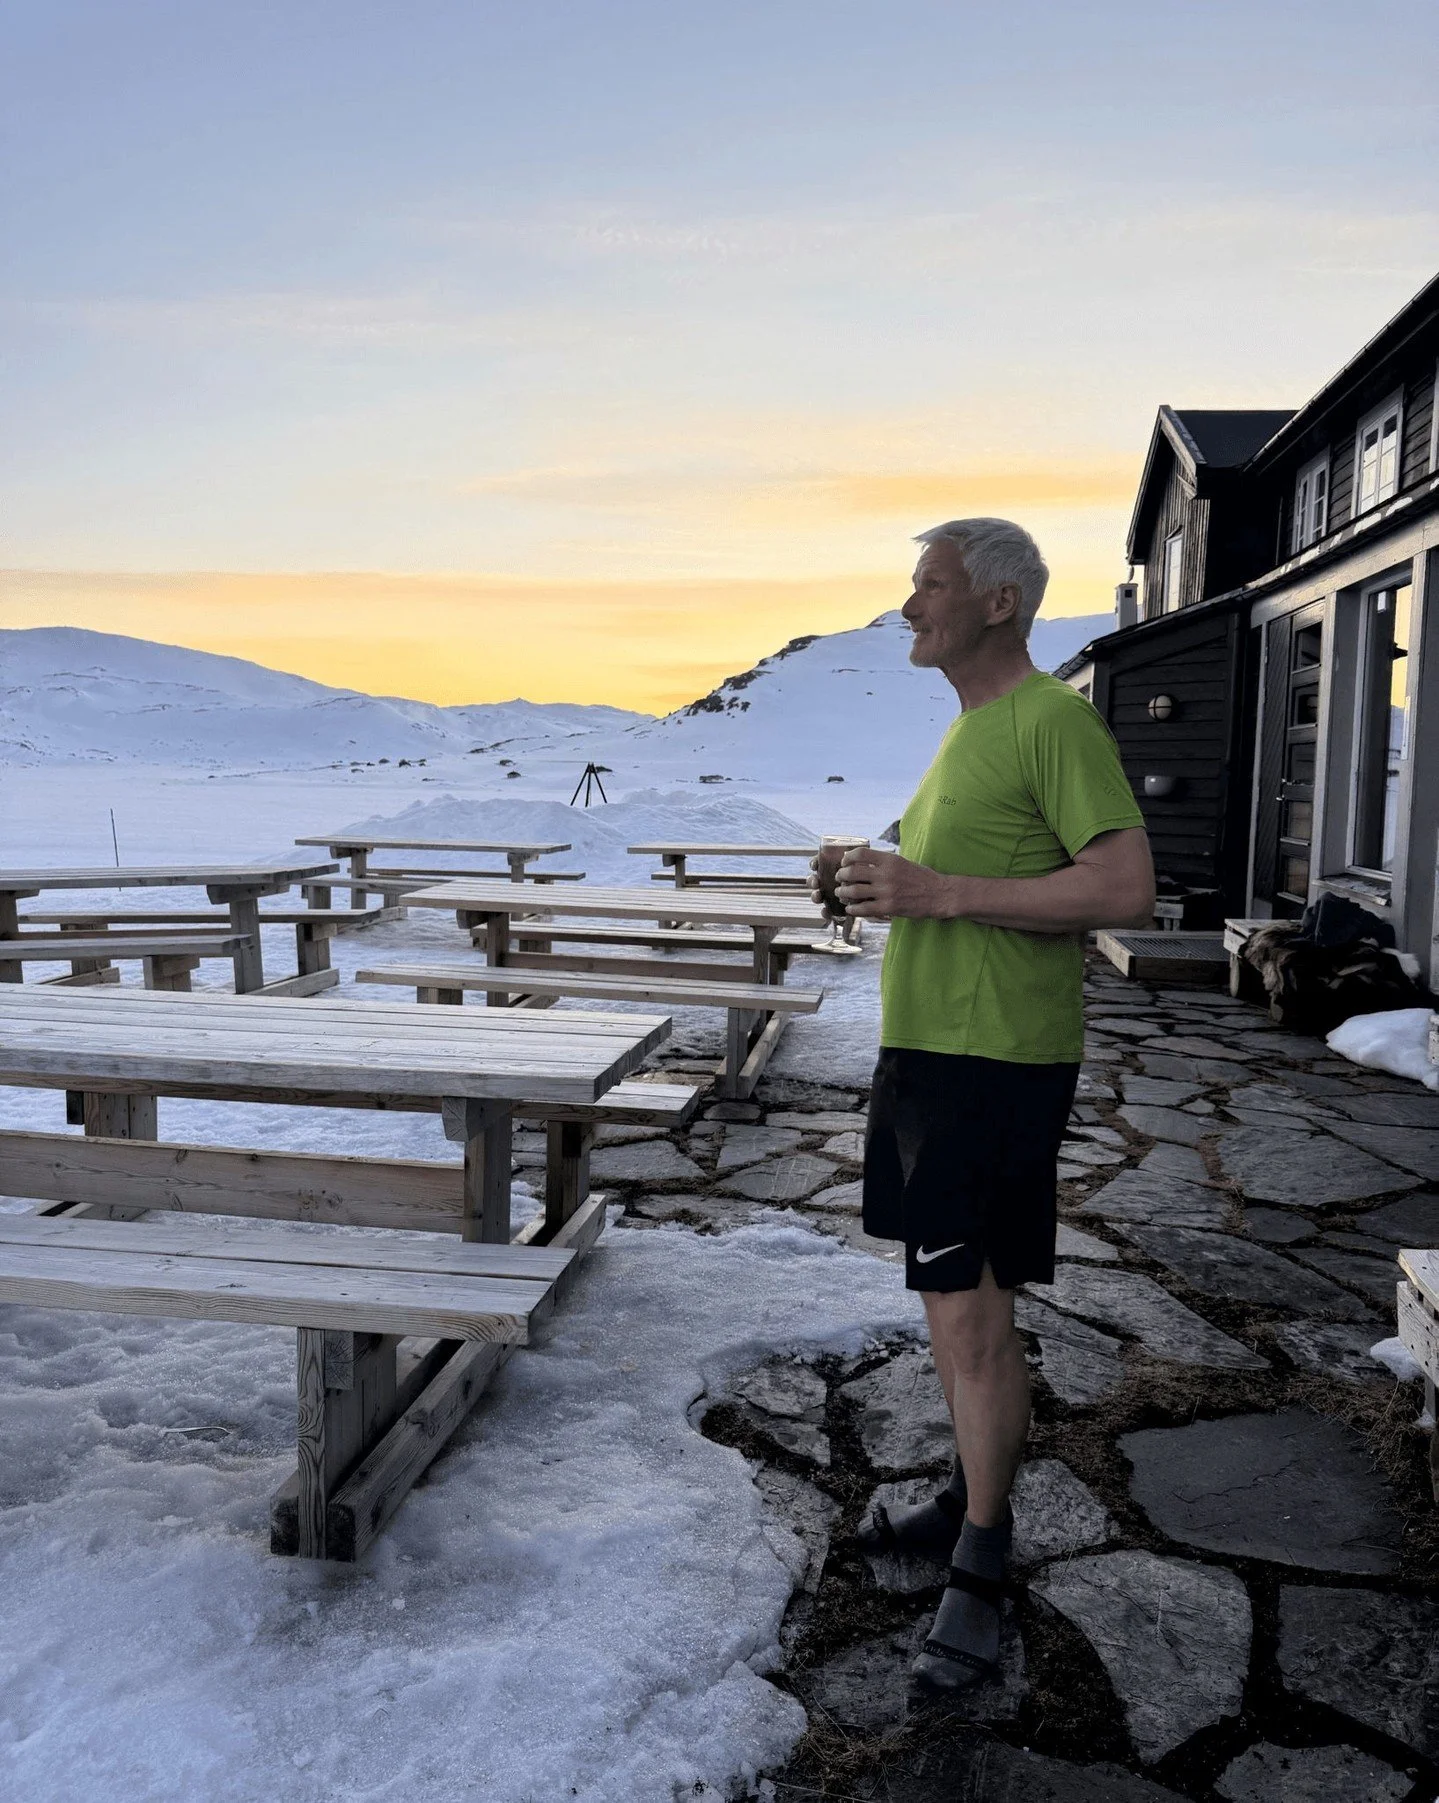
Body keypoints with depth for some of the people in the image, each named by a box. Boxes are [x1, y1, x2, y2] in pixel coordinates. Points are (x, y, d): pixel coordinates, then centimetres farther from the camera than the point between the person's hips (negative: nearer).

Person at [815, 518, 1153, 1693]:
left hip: (998, 1059, -9)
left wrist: (944, 892, -23)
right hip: (927, 1047, 9)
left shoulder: (1054, 720, -12)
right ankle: (973, 1498, 34)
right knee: (954, 1303, 17)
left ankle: (981, 1568, 13)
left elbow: (1125, 891, -22)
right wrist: (892, 884, 11)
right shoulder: (970, 729, 17)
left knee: (972, 1313, -3)